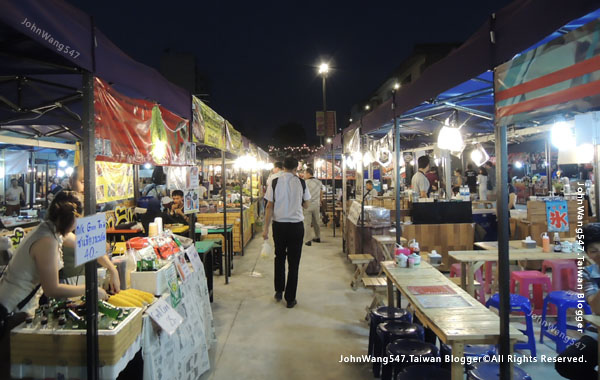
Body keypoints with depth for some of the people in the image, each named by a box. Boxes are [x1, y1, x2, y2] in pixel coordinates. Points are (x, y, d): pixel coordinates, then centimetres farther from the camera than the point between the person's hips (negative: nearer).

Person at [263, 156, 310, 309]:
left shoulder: (275, 182, -4)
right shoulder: (301, 183, -4)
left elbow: (269, 206, -5)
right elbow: (306, 205, 7)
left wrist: (266, 228, 0)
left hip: (279, 225, 1)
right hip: (296, 225, -1)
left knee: (279, 258, 21)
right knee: (293, 262, 6)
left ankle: (279, 291, 27)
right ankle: (290, 299, 12)